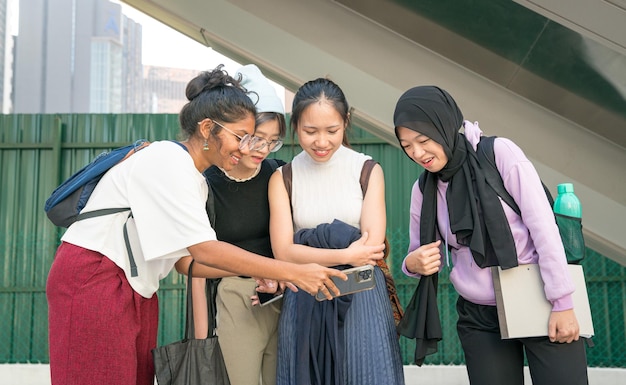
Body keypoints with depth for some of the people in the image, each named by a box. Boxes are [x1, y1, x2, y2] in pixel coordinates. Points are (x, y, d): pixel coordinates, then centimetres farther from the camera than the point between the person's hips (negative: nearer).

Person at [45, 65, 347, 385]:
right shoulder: (168, 160, -17)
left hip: (135, 292, 9)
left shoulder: (196, 181, 11)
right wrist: (294, 272, -20)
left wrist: (260, 272, 0)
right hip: (92, 283, -9)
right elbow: (205, 251, -22)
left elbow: (185, 260, 8)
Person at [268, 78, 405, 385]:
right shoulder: (283, 178, 3)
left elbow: (372, 249, -7)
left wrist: (308, 259, -11)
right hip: (303, 304, 1)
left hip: (360, 299, -1)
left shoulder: (368, 170, 1)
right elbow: (283, 252, -6)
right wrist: (346, 256, -14)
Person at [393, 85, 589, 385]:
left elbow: (543, 226, -12)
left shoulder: (501, 153, -10)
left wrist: (562, 303, -14)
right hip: (480, 319, 3)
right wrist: (413, 264, -14)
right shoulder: (423, 189, 2)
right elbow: (421, 257, 10)